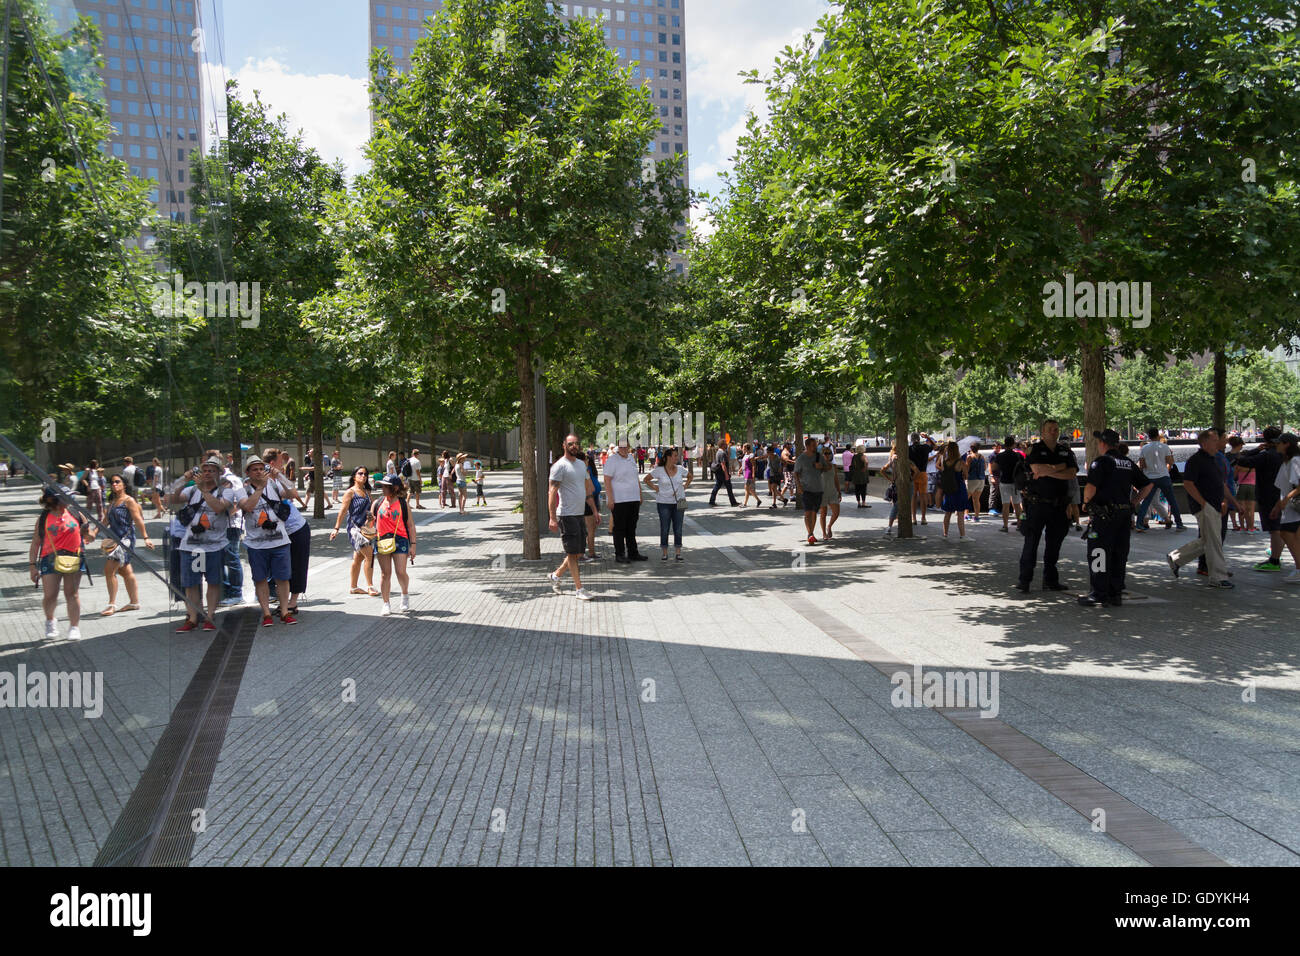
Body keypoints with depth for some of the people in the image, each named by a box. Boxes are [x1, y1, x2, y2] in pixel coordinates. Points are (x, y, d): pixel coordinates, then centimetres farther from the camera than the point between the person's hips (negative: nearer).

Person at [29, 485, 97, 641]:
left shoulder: (76, 514, 10)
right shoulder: (43, 518, 6)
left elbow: (91, 537, 15)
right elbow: (35, 544, 7)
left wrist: (87, 534, -9)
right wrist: (32, 565, 2)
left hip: (74, 558, 1)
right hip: (50, 558, -1)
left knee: (72, 593, -1)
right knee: (49, 595, -1)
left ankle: (74, 627, 6)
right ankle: (50, 621, 28)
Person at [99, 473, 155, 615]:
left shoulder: (129, 500, -7)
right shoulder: (112, 502, 16)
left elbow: (138, 520, -12)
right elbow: (106, 520, 19)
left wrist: (145, 537, -16)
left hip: (125, 538, -8)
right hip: (114, 539, 8)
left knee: (109, 569, -14)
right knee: (125, 571, 12)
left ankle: (112, 604, -9)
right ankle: (134, 602, 20)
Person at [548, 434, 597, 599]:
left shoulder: (581, 464, 15)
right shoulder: (559, 466, -10)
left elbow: (587, 489, 23)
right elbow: (552, 492, -15)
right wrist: (552, 517, -20)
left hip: (580, 514, 8)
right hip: (567, 515, -8)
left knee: (579, 552, 12)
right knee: (573, 553, -4)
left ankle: (556, 575, 28)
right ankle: (579, 589, 1)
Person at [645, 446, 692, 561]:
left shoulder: (680, 470, 3)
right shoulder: (659, 470, -6)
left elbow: (689, 477, 22)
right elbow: (646, 479, 4)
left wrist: (684, 487, 8)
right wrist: (655, 488, -2)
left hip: (679, 502, 3)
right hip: (664, 503, -3)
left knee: (678, 529, 4)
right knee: (664, 529, 1)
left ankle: (678, 553, 11)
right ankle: (665, 554, 9)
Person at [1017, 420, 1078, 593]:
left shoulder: (1066, 451, 10)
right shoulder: (1035, 449, -1)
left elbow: (1072, 474, -4)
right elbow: (1037, 469, -18)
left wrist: (1048, 472, -12)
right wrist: (1060, 467, -8)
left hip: (1059, 505, 4)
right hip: (1037, 503, -4)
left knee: (1054, 543, 9)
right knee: (1031, 541, -5)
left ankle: (1050, 580, 17)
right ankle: (1024, 580, 1)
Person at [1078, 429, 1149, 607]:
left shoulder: (1101, 462, -9)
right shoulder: (1128, 463, 13)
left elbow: (1091, 487, -20)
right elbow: (1147, 484, 17)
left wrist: (1086, 501, -2)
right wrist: (1134, 501, 18)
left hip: (1104, 514, -7)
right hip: (1125, 514, 7)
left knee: (1099, 554, -2)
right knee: (1119, 555, 12)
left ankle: (1098, 595, 0)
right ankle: (1116, 594, 17)